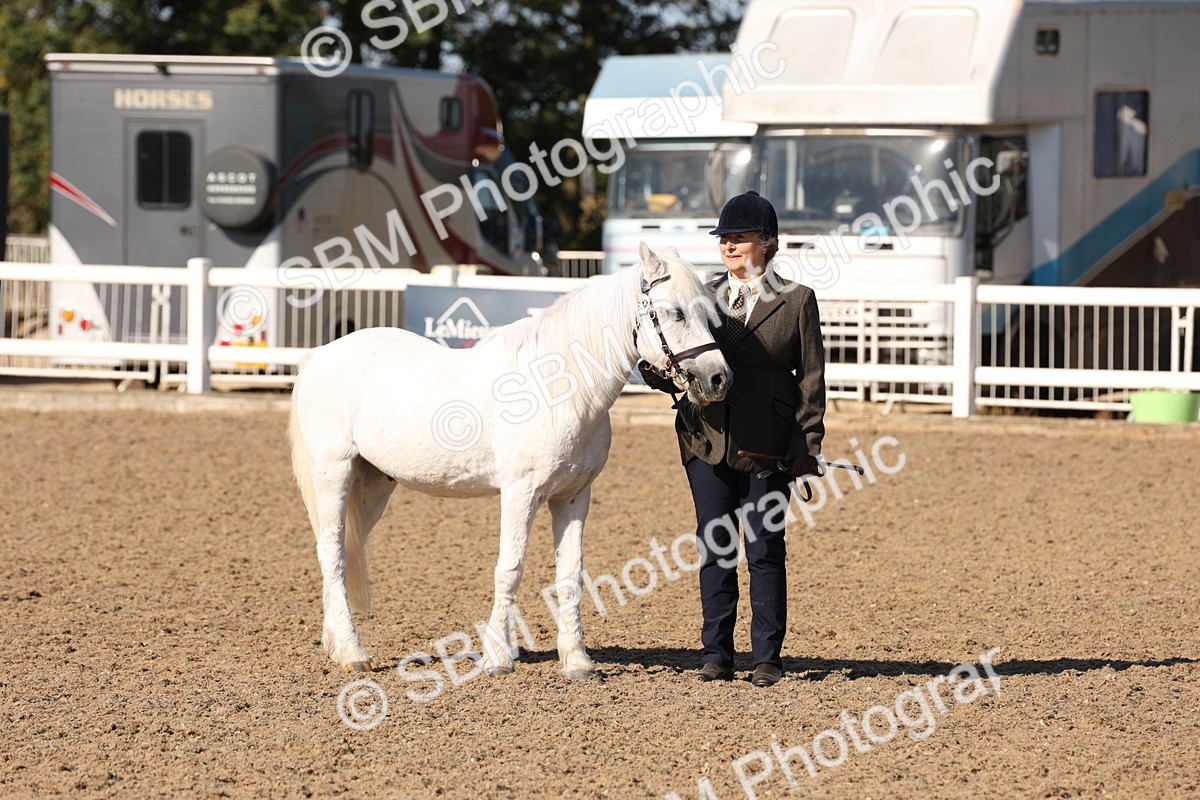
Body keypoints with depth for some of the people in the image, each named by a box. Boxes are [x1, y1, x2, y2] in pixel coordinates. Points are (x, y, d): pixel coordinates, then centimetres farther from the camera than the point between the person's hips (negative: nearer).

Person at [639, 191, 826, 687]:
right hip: (707, 441, 3)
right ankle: (716, 655, 12)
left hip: (766, 448, -3)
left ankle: (767, 658, 8)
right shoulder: (703, 298, 10)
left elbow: (811, 381, 0)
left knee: (766, 551, 2)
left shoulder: (796, 301, 1)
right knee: (714, 551, 6)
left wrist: (807, 451, -7)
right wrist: (659, 374, -12)